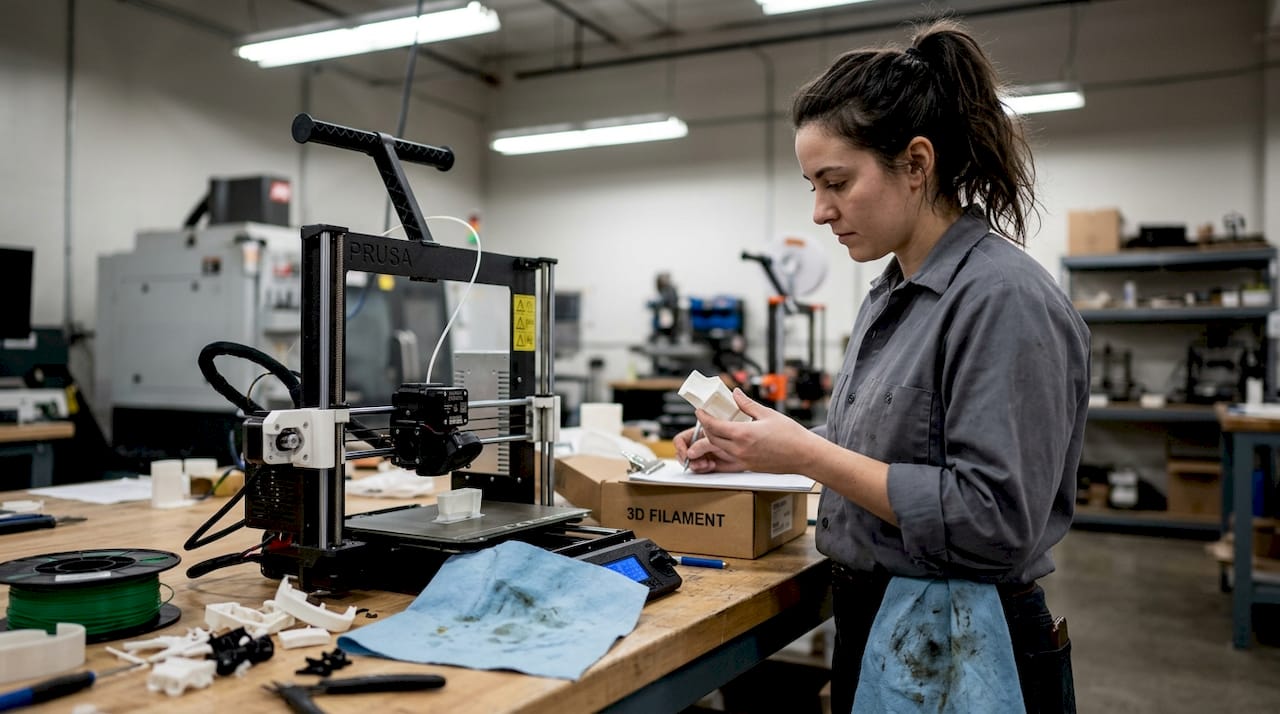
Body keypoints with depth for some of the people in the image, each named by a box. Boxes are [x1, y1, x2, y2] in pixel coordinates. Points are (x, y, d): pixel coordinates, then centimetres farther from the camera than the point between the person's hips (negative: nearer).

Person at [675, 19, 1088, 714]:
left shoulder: (1004, 298, -20)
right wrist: (749, 449, 1)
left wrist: (808, 455, -23)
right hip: (870, 629, 8)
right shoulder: (889, 296, 7)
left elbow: (993, 521, -25)